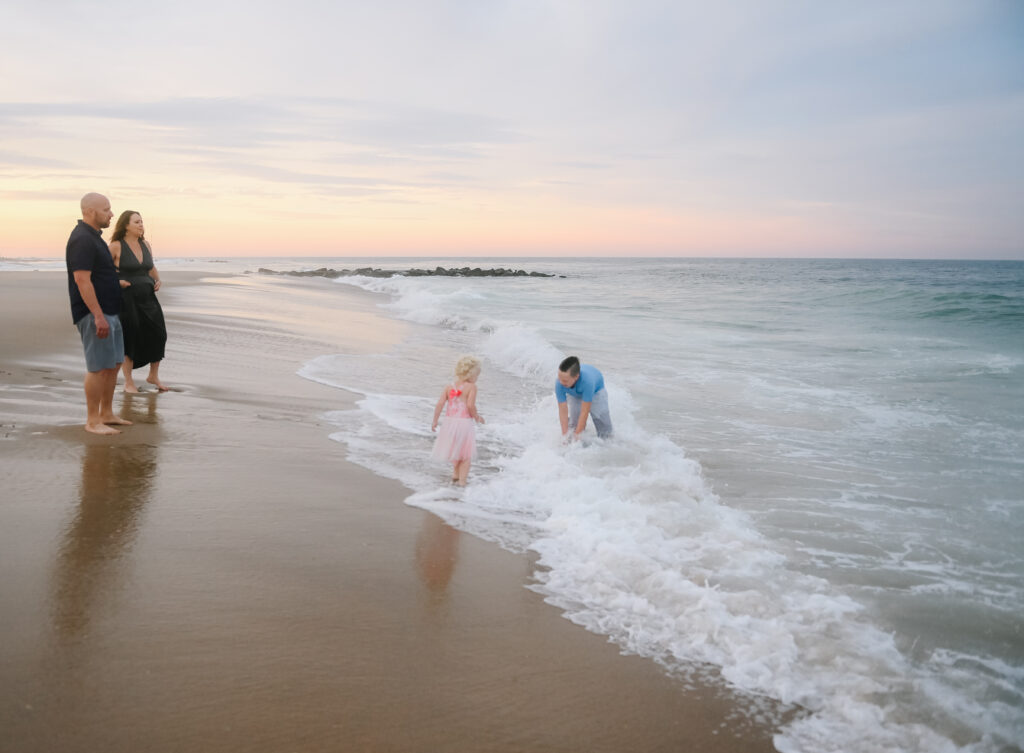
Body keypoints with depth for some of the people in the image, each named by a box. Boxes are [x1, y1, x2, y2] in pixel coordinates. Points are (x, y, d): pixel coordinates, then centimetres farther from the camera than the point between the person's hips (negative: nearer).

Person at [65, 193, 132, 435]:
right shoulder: (82, 240, -16)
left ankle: (106, 414, 22)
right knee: (98, 367, -6)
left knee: (113, 364, 13)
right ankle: (92, 421, 1)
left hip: (109, 312, 10)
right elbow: (82, 280, -23)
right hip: (93, 314, -10)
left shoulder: (93, 237, 16)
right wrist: (98, 316, -25)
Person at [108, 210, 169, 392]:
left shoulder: (145, 245, 10)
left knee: (158, 335, 1)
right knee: (130, 339, 2)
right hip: (126, 300, -5)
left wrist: (158, 281, 8)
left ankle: (153, 376, 20)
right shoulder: (116, 246, -7)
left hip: (147, 298, 5)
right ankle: (128, 382, 16)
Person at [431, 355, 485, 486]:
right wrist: (477, 417, -2)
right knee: (467, 454, 10)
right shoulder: (471, 387, -10)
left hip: (450, 421, 5)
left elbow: (440, 404, -3)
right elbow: (470, 405, -19)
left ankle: (456, 474, 36)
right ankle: (462, 479, 6)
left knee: (456, 450, 27)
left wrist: (435, 421, 5)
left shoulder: (448, 387, 3)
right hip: (465, 422, -5)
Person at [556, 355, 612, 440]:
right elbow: (563, 411, -29)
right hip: (574, 394, 2)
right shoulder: (559, 384, -38)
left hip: (595, 390, -2)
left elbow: (584, 412, -38)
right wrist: (565, 435, -29)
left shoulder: (587, 381, -47)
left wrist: (576, 435, -33)